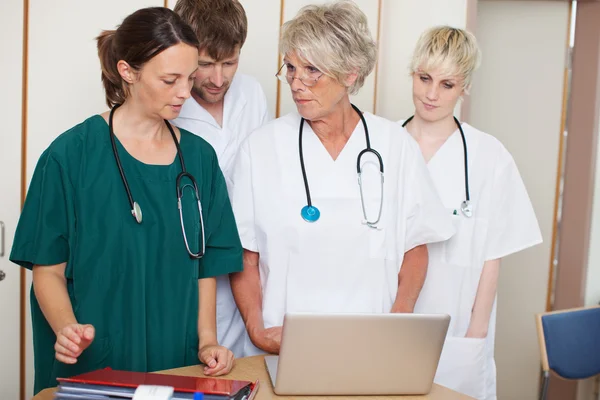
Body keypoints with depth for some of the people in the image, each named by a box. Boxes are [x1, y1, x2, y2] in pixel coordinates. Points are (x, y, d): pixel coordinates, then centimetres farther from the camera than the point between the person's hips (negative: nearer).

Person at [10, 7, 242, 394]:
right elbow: (48, 267, -7)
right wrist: (67, 328, -23)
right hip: (92, 363, -3)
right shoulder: (71, 155, -12)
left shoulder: (199, 157, 0)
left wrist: (206, 341, -4)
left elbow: (204, 265, 5)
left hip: (177, 363, 4)